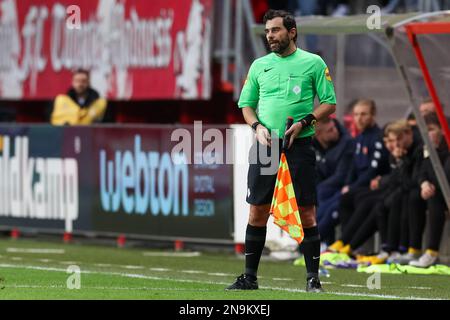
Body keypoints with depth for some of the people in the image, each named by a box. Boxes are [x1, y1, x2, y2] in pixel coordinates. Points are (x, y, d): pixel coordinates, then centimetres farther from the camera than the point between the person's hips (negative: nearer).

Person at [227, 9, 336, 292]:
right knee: (258, 210, 1)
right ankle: (250, 277, 7)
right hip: (266, 140, 3)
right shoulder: (259, 65, 13)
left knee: (307, 211, -4)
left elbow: (329, 103, 2)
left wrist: (304, 123, -12)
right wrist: (258, 127, -2)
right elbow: (246, 104, 17)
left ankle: (313, 277, 2)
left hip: (300, 142, -3)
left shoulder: (313, 63, 3)